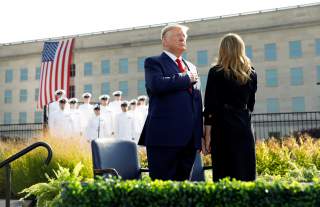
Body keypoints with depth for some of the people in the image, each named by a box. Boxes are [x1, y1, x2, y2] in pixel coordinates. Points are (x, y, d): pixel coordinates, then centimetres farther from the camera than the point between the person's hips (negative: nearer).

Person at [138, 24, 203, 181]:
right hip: (165, 136, -6)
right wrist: (186, 78, -7)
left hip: (190, 138, 6)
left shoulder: (191, 67, 23)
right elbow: (157, 85, -20)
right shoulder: (153, 62, 3)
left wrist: (201, 134, 15)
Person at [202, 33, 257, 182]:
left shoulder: (216, 72, -3)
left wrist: (207, 135, -5)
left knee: (225, 173, -2)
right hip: (245, 126, 4)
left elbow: (210, 107, -7)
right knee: (245, 172, 9)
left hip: (223, 128, -4)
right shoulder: (251, 74, 9)